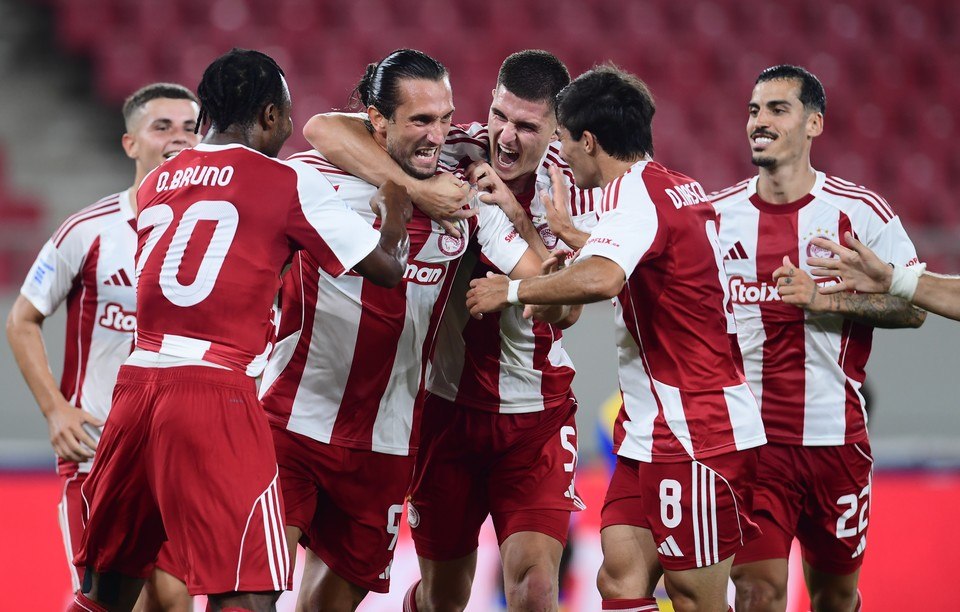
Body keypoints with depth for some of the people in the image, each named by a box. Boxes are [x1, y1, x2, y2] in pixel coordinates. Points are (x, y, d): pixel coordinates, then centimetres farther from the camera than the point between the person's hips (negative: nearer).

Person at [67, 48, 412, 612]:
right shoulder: (289, 183, 0)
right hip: (216, 393, -6)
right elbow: (386, 268, 6)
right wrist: (396, 212, 24)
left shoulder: (155, 183, 18)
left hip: (137, 382, 6)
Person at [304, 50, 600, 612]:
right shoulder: (453, 154, -12)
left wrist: (517, 221, -26)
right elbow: (323, 129, -24)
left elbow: (568, 309, -16)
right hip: (449, 401, 0)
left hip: (536, 412, 0)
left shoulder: (572, 189, -7)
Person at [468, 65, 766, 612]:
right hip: (655, 433, 10)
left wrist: (512, 290, -22)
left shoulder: (634, 191, -15)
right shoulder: (679, 188, 15)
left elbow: (600, 279, -35)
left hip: (697, 437, -10)